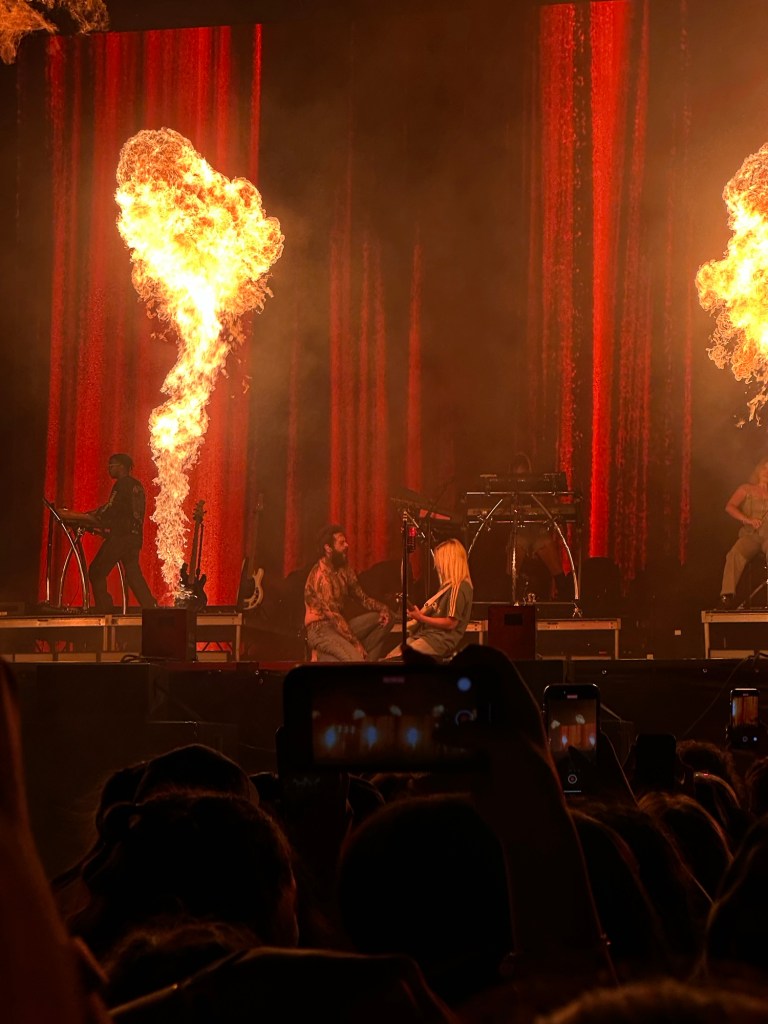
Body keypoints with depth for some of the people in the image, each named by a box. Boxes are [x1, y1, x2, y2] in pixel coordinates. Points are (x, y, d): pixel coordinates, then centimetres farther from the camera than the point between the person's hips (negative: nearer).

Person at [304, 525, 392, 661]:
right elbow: (333, 615, -23)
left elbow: (362, 597, 15)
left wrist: (382, 608, -6)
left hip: (338, 626, 10)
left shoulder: (344, 568, 8)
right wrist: (356, 643, -24)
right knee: (356, 658, -33)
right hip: (320, 630, -10)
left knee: (383, 618, -1)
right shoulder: (321, 574, -19)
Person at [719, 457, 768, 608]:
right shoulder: (746, 489, 15)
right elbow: (730, 507, 0)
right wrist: (748, 520, -15)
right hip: (750, 536, 0)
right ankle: (727, 595, -39)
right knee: (735, 555, -33)